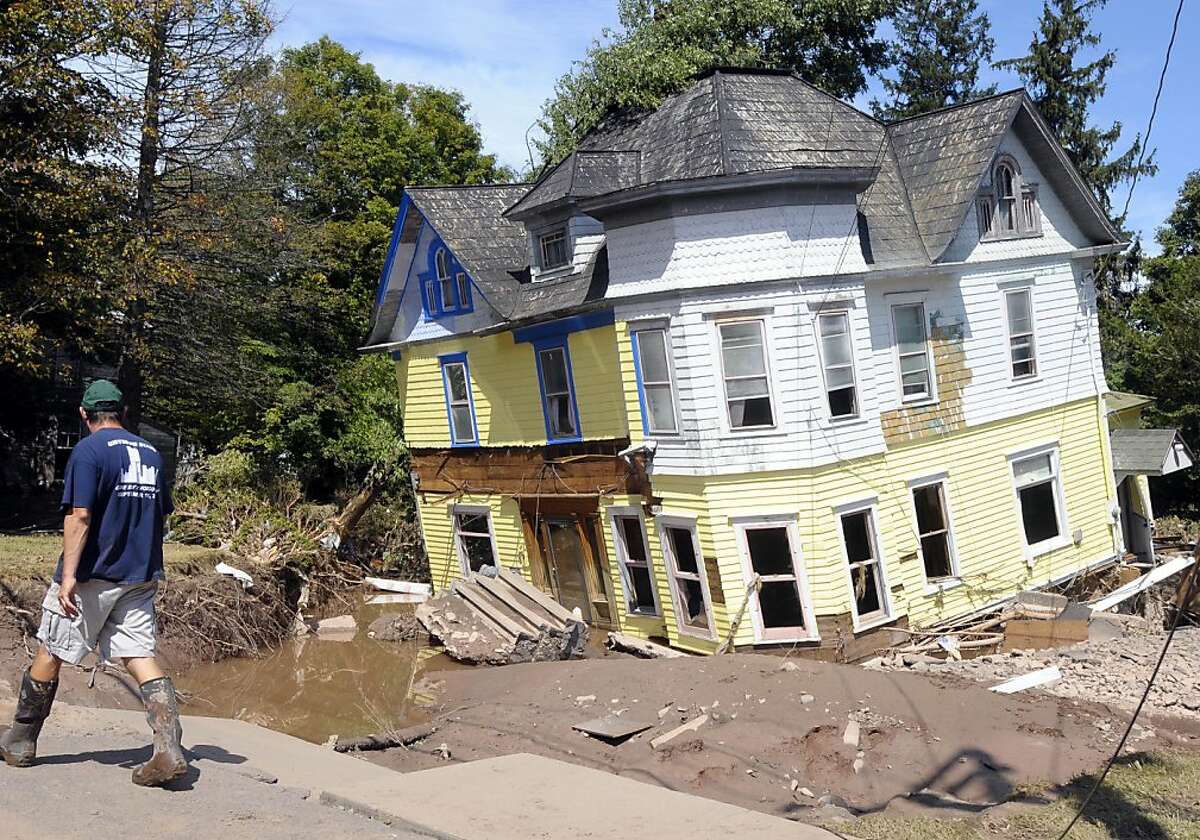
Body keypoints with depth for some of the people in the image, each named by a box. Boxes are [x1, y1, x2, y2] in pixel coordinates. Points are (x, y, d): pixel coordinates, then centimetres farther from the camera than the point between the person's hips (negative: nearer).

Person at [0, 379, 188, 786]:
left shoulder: (88, 450, -9)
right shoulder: (151, 453, 11)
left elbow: (80, 515, -18)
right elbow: (162, 514, 18)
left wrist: (68, 575, -21)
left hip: (92, 576, -5)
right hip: (140, 576, 5)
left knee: (49, 653, 12)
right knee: (140, 656, 0)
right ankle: (170, 752, -13)